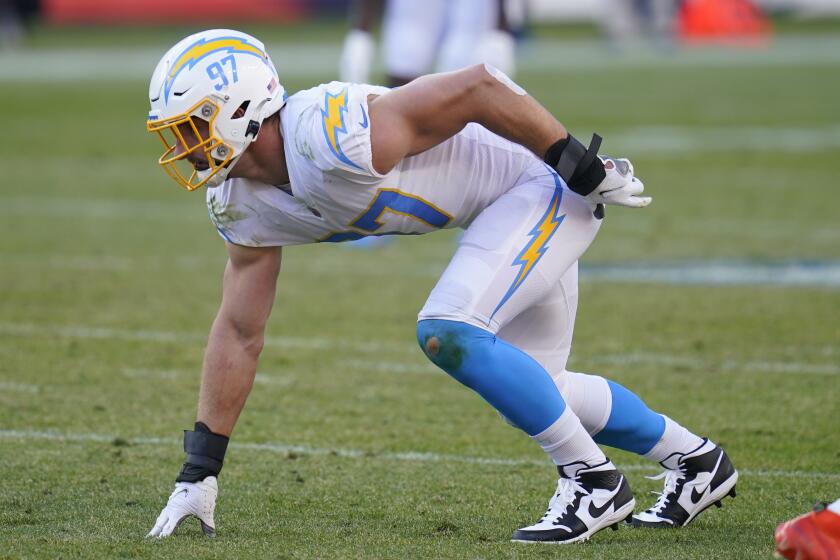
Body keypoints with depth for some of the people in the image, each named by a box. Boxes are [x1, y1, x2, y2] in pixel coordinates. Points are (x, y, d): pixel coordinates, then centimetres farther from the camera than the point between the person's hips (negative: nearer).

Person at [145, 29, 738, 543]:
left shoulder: (334, 138, -33)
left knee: (447, 333, -23)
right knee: (534, 389, 14)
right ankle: (696, 459, 33)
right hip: (504, 215, 9)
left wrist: (584, 169, -18)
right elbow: (239, 333, 4)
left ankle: (593, 478, -9)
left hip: (544, 183, -9)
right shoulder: (243, 206, -5)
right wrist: (198, 474, 3)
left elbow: (477, 86, -28)